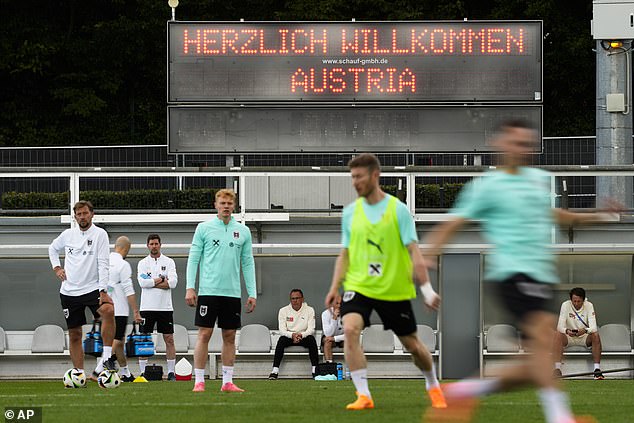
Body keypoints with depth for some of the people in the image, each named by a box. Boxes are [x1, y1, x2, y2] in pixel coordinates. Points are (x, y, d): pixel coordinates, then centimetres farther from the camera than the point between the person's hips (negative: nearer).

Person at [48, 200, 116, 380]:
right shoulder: (68, 234, 8)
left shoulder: (100, 234, -4)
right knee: (74, 334, 5)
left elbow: (103, 264, -11)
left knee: (108, 311, -32)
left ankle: (106, 359, -31)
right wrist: (56, 268, 13)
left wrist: (103, 291, -19)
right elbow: (53, 248, 28)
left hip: (92, 289, -4)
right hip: (69, 291, 4)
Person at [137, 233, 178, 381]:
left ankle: (171, 372, 3)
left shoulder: (169, 262, 6)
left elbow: (173, 282, -8)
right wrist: (161, 280, -8)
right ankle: (143, 372, 4)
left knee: (169, 339, -1)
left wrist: (152, 283, -9)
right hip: (147, 307, 0)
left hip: (165, 307, 0)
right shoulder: (142, 263, 6)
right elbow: (142, 282, -10)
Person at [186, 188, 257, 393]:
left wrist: (252, 293, 6)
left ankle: (227, 381, 9)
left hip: (232, 292, 3)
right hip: (208, 290, -3)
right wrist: (190, 287, -7)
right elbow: (193, 259, 2)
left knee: (230, 337, 4)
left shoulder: (243, 231, 10)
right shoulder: (204, 228, 3)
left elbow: (248, 263, 12)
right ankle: (199, 381, -3)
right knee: (204, 334, -5)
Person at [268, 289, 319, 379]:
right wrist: (292, 335, -29)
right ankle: (275, 371, -37)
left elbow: (311, 329, -8)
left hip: (304, 337, 0)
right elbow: (282, 330, -8)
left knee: (311, 339, -32)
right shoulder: (283, 311, 0)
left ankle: (315, 370, -35)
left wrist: (301, 335, -29)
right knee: (281, 340, -32)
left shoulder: (309, 310, -1)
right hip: (289, 337, 0)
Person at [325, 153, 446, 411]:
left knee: (412, 344, 10)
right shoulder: (351, 212, 4)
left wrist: (427, 289, -15)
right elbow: (345, 254, 11)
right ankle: (363, 395, -22)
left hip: (394, 289, -2)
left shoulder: (397, 209, -7)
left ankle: (433, 386, 39)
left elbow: (413, 252, -8)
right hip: (358, 286, 2)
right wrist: (335, 287, 1)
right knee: (350, 329, -25)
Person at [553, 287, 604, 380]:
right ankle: (557, 369, -37)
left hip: (584, 337, 0)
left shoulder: (589, 305, -12)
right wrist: (566, 331, -42)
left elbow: (593, 327, -21)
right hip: (569, 337, 0)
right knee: (557, 335, -31)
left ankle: (597, 369, -29)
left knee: (595, 335, -31)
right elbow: (560, 326, -19)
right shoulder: (565, 305, -12)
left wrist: (585, 330, -44)